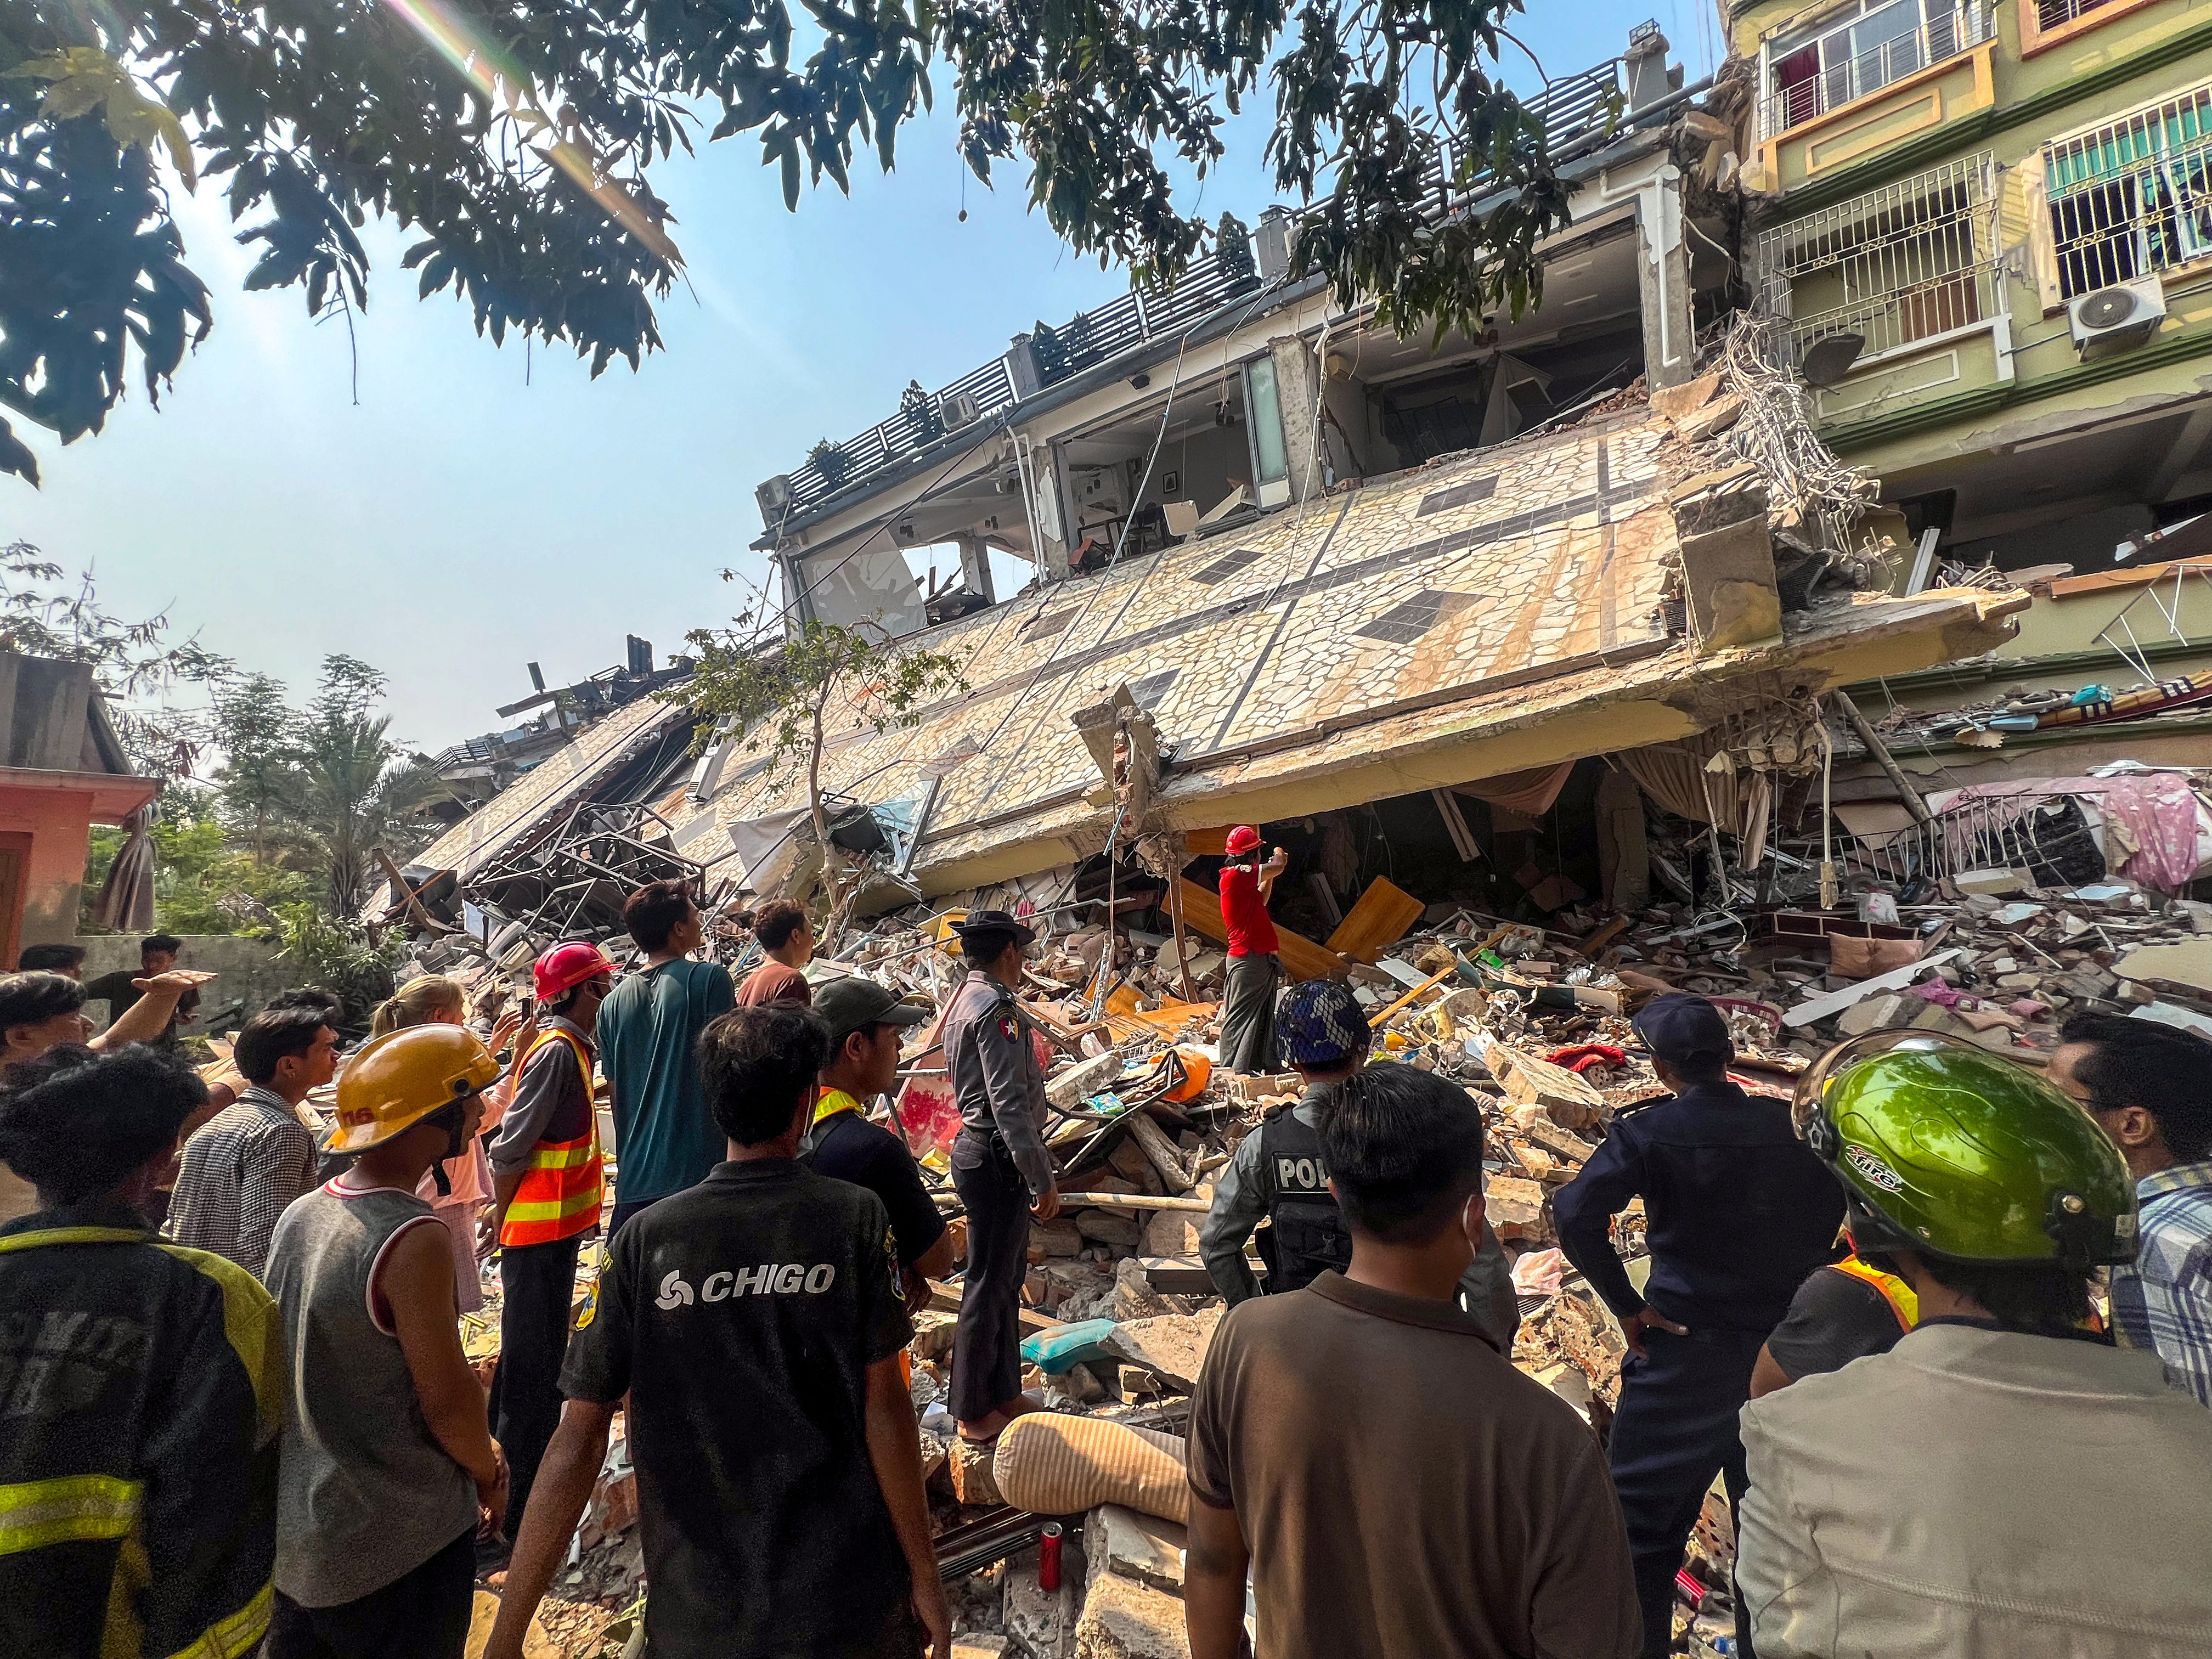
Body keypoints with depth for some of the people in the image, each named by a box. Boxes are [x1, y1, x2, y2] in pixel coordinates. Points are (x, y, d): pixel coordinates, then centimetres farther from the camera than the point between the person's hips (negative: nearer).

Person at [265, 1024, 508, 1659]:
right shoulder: (412, 1240, -28)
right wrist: (490, 1475, -4)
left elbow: (305, 1369, 9)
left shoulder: (300, 1217, -2)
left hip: (295, 1535, 7)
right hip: (398, 1546, -7)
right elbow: (448, 1398, -23)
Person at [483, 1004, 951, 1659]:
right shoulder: (856, 1217, -14)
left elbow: (579, 1439, -10)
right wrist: (925, 1576, -1)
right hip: (847, 1596, -1)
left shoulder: (646, 1237, -10)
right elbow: (883, 1406, -12)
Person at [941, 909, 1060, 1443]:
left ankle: (1004, 1395, 31)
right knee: (989, 1284, 2)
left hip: (980, 1148, 10)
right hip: (997, 1158, -10)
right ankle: (974, 1413, 15)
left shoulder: (965, 1000, 12)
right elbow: (1009, 1103, -25)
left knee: (1007, 1278, 19)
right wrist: (1042, 1178, -22)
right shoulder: (996, 1008, -19)